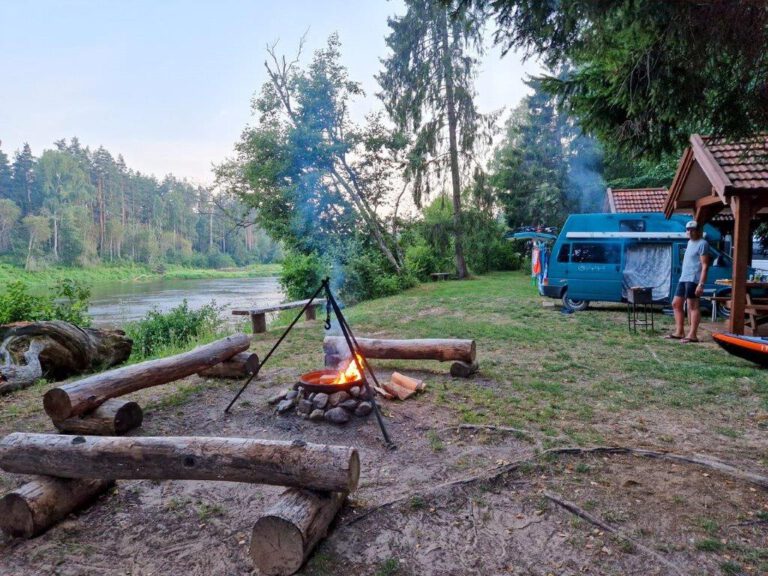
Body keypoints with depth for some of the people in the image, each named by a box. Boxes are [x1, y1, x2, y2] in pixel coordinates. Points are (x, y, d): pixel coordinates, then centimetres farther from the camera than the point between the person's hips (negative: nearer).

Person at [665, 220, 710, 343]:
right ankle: (679, 332, 16)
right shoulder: (690, 242, 19)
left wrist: (701, 284, -21)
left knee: (693, 306, -8)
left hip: (693, 279, -10)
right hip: (683, 278, 10)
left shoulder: (702, 243, -9)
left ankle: (692, 335, -6)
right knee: (676, 304, 11)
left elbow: (705, 266, -15)